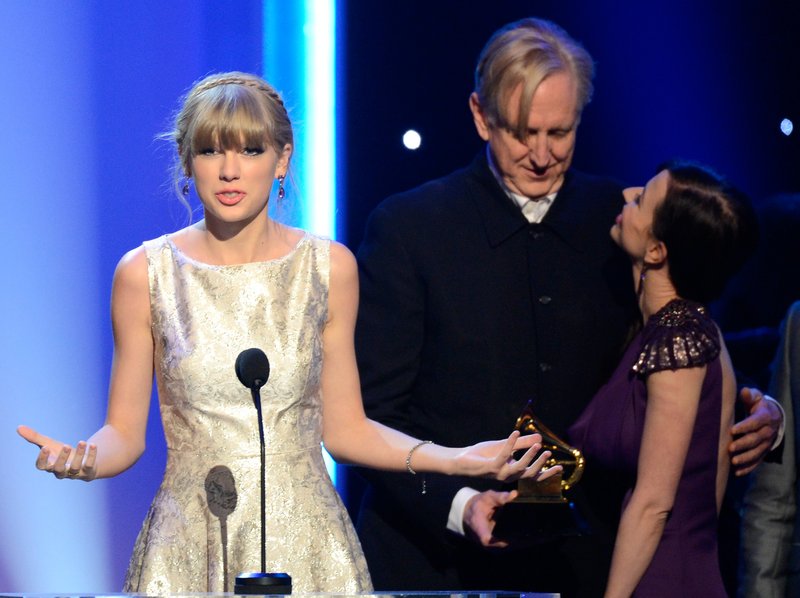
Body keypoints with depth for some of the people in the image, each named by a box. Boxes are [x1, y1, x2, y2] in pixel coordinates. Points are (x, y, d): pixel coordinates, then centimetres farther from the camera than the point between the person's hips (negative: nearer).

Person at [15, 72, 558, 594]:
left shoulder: (329, 268, 2)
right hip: (188, 551, -1)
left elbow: (343, 428, 6)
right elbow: (126, 431, 3)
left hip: (305, 548, 1)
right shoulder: (146, 273, -1)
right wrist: (83, 459, -19)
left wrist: (458, 459, -5)